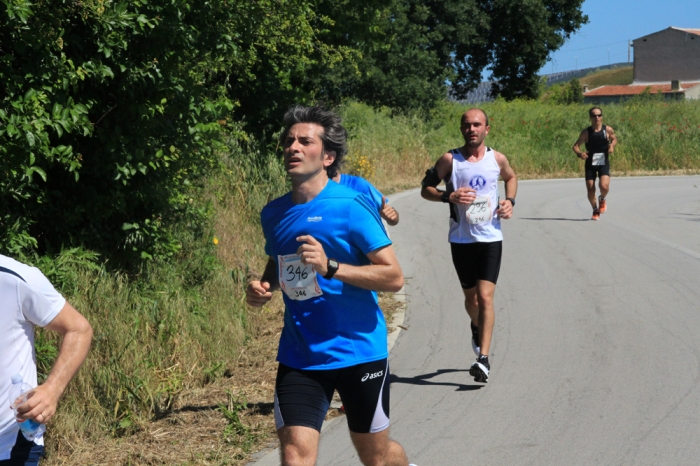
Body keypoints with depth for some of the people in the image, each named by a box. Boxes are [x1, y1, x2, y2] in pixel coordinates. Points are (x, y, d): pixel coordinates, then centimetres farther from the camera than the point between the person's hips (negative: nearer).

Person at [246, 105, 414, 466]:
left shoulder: (350, 207, -13)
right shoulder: (274, 214, 5)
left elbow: (394, 276, -15)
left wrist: (331, 267, -25)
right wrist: (263, 287, 2)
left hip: (358, 351, -3)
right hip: (299, 355, 4)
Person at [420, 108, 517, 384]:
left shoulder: (497, 159, 0)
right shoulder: (450, 160, -5)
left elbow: (511, 177, 22)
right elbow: (426, 188, 1)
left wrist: (510, 200, 3)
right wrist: (449, 196, -18)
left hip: (490, 238, -1)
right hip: (461, 239, 1)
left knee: (485, 296, -13)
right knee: (470, 297, 14)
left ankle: (483, 359, -13)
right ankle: (477, 327, 48)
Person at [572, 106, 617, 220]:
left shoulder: (608, 130, -3)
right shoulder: (586, 132, -6)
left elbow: (614, 139, 16)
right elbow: (575, 146, -3)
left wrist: (612, 145, -6)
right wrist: (579, 153, -24)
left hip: (603, 163, 0)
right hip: (590, 164, 0)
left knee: (604, 186, -22)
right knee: (590, 190, -1)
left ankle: (602, 199, 14)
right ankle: (595, 210, 25)